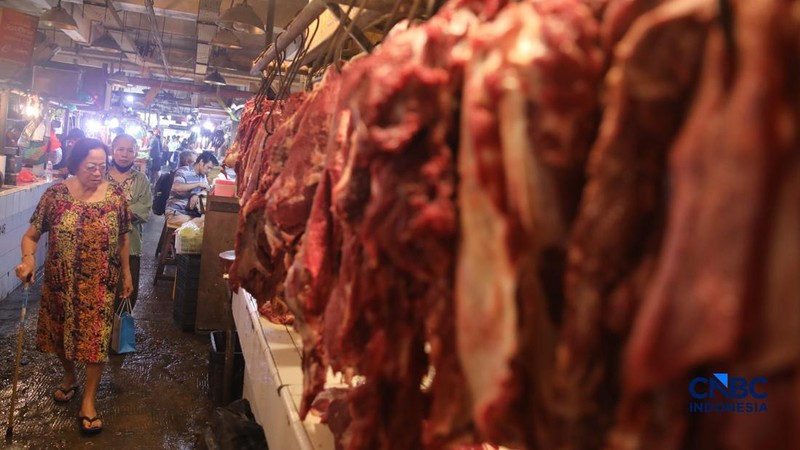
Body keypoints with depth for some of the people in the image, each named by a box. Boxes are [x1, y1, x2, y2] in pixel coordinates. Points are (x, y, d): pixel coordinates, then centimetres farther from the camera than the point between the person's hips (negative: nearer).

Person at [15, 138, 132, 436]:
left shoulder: (116, 196, -7)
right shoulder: (55, 194, -10)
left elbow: (123, 240, 3)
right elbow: (31, 235, -6)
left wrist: (127, 274, 6)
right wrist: (28, 258, -26)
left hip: (100, 284, -1)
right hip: (60, 282, 1)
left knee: (96, 339, 2)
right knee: (60, 333, 18)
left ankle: (89, 399, 19)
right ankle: (69, 377, 46)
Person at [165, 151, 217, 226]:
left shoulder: (203, 175, 11)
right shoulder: (183, 171, -11)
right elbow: (176, 187, -30)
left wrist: (196, 195, -13)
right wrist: (198, 184, -27)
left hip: (191, 212, 7)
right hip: (175, 212, -7)